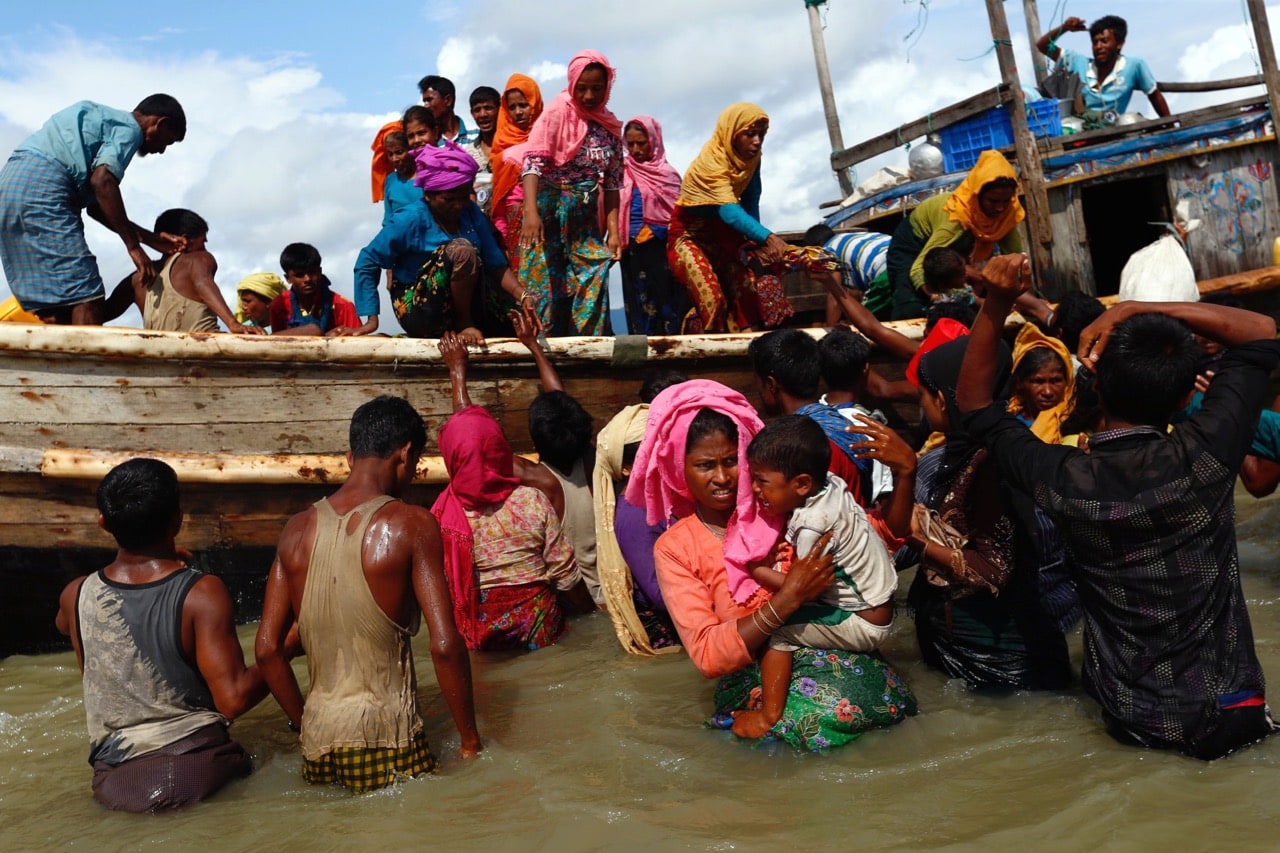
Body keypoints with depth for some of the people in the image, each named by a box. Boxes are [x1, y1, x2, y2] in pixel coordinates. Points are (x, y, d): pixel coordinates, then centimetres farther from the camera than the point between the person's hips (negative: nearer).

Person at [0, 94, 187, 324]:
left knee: (57, 308, 8)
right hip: (41, 187, -10)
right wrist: (134, 247, -13)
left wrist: (151, 238, 28)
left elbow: (95, 206, 27)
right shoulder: (129, 129, 3)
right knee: (87, 300, -12)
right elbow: (102, 181, -15)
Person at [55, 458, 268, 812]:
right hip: (197, 772, -4)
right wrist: (286, 651, -3)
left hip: (114, 783, 4)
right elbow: (233, 699, -18)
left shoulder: (76, 596, -2)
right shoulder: (202, 593, -15)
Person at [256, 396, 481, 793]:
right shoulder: (410, 524, -8)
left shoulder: (297, 529, 7)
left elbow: (267, 648, 9)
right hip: (385, 739, -5)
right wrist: (470, 739, -2)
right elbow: (444, 646, -13)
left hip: (317, 741, 5)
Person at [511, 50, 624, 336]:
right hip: (550, 208, -5)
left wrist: (613, 230, 2)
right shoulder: (559, 110, -8)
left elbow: (612, 181, 10)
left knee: (593, 280, 0)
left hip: (585, 215, 5)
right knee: (544, 283, -4)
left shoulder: (610, 125, 8)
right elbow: (533, 159, -20)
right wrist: (530, 211, -34)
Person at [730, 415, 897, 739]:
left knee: (776, 628, -13)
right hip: (876, 603, 9)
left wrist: (757, 571, -10)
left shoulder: (812, 525, -29)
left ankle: (769, 715, 0)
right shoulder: (831, 484, -8)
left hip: (863, 625, -9)